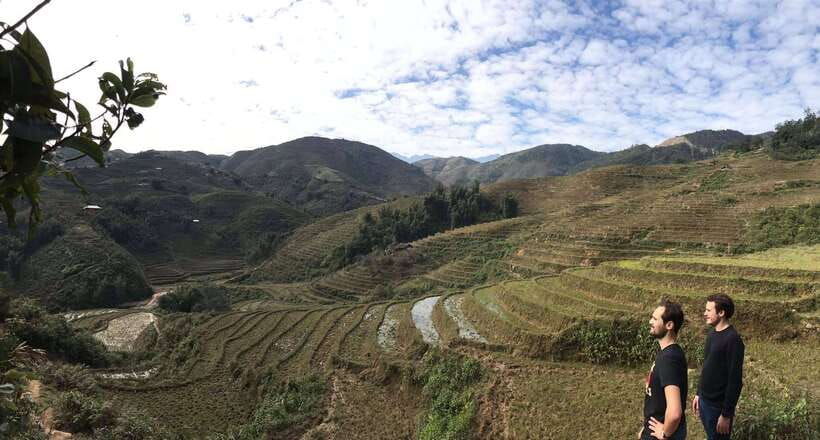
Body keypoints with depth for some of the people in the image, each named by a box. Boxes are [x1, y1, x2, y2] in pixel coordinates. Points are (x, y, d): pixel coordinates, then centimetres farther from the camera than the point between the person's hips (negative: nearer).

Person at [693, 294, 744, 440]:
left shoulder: (733, 339, -20)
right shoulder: (712, 333, 5)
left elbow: (735, 381, -21)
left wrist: (726, 414, -19)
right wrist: (698, 394, 16)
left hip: (718, 406, -7)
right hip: (704, 401, 7)